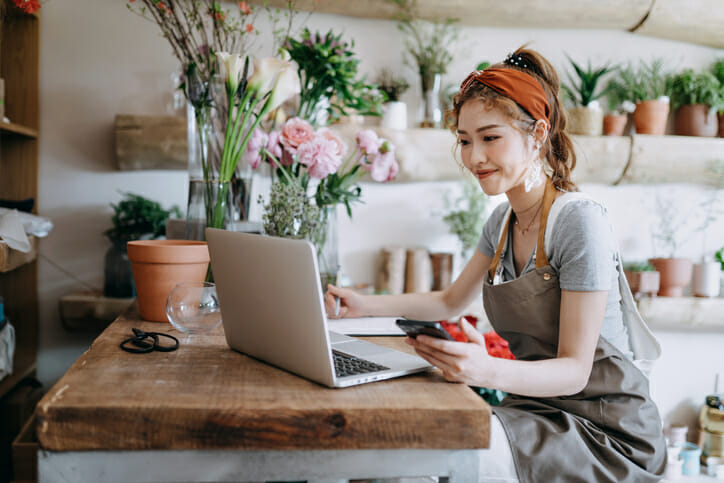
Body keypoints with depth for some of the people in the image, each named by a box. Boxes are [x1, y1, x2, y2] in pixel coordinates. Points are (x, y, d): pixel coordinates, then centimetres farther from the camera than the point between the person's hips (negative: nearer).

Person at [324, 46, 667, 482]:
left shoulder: (580, 221, -18)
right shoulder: (503, 221, 6)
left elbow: (575, 370, -20)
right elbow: (452, 302, 21)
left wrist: (489, 371, -39)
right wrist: (366, 305, 9)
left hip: (605, 430, -6)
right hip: (536, 409, 6)